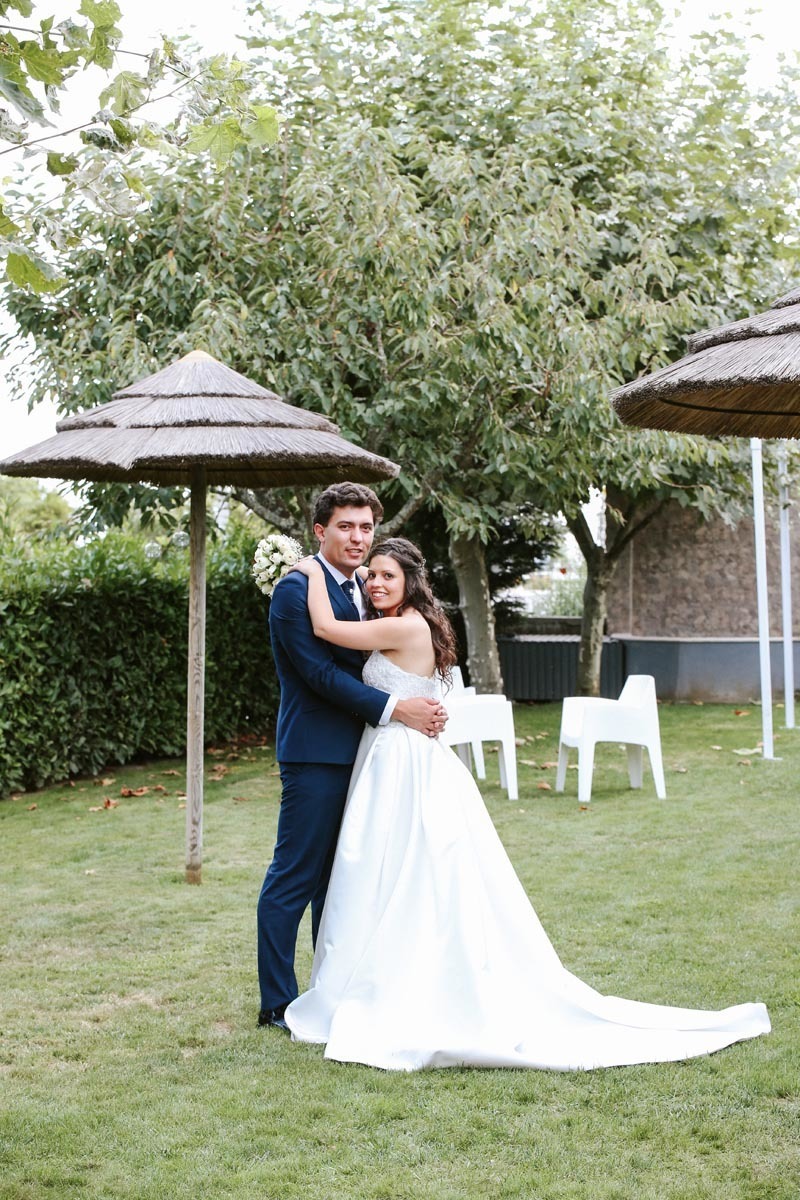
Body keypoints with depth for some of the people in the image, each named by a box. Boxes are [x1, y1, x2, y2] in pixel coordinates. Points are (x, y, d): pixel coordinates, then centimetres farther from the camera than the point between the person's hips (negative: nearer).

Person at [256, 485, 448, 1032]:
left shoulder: (363, 591, 15)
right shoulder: (296, 590, -12)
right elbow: (322, 674, -19)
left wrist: (425, 706, -1)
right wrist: (396, 708, -20)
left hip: (356, 754, 9)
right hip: (316, 755, -9)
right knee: (294, 879, -3)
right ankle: (277, 1003, 5)